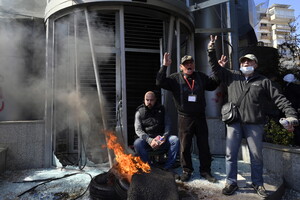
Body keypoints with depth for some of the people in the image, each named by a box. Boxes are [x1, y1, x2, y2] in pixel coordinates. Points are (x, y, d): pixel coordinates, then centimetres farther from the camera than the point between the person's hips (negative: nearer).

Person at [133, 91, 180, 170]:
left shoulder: (161, 109, 10)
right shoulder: (140, 112, 3)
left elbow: (167, 125, 9)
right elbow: (138, 130, -5)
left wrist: (164, 136, -12)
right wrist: (149, 140, -20)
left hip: (161, 139, 2)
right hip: (146, 139, -2)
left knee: (175, 140, -24)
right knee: (137, 143, -32)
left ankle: (167, 168, -17)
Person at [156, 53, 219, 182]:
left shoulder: (201, 77, 9)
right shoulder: (175, 78, -2)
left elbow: (213, 85, 23)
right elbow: (160, 82, -13)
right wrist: (164, 66, -20)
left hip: (200, 118, 3)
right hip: (184, 118, -3)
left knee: (204, 146, 11)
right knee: (185, 146, 7)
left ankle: (205, 171, 28)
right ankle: (187, 171, 26)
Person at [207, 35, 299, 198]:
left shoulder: (263, 81, 8)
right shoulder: (232, 76, 10)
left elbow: (279, 98, 5)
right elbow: (216, 68, 6)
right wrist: (211, 51, -4)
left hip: (254, 124, 0)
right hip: (234, 123, 1)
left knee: (256, 156, 11)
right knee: (230, 154, 4)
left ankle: (257, 183, 31)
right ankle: (231, 183, 20)